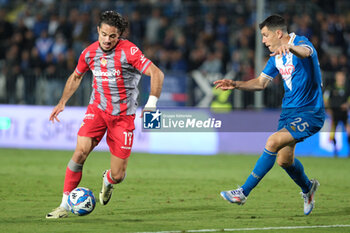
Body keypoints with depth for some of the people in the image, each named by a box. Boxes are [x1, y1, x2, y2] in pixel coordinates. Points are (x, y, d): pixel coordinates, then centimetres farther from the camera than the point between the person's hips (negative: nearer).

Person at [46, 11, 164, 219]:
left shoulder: (129, 51, -15)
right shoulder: (90, 53, 0)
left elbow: (157, 74, -17)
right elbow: (76, 76, 20)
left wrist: (151, 104, -26)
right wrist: (62, 103, 14)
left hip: (123, 115, -3)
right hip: (97, 109, 3)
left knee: (118, 176, -2)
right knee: (80, 152, -21)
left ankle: (107, 181, 38)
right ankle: (65, 205, -12)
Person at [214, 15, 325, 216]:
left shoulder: (301, 42, -16)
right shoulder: (276, 57, 10)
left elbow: (305, 52, -41)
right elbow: (261, 82, 18)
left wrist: (289, 47, -64)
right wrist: (235, 84, 1)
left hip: (309, 113, -9)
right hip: (289, 110, 9)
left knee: (273, 142, -23)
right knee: (284, 160, 12)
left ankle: (243, 193, -19)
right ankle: (308, 188, 41)